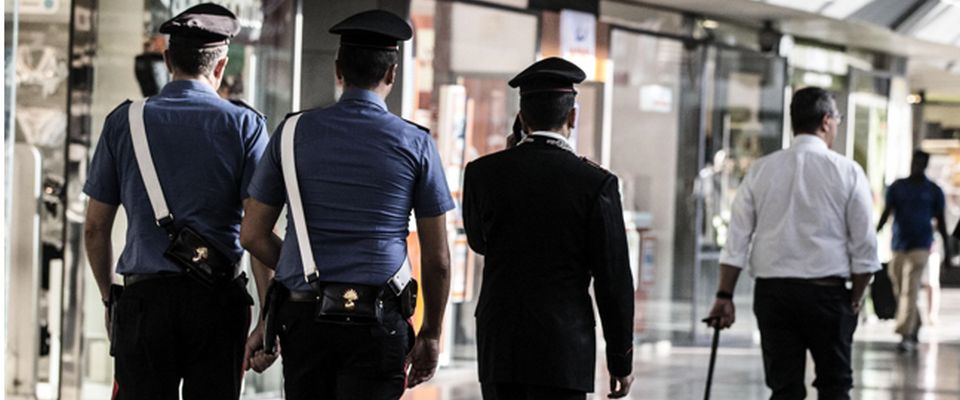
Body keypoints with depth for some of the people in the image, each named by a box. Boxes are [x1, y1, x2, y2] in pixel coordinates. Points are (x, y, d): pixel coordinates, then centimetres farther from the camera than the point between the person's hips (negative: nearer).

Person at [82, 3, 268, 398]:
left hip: (145, 296, 1)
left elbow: (95, 228, 8)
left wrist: (109, 298, 20)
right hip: (218, 299, -1)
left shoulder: (123, 122, 6)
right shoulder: (244, 125, 1)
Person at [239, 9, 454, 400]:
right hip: (378, 323, -2)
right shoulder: (415, 144, 0)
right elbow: (437, 259, 3)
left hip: (303, 317, 2)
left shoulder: (294, 132, 5)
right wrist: (431, 334, 15)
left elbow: (253, 235, 9)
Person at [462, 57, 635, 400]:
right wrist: (621, 361, 4)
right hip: (564, 346, -3)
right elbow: (613, 279, -5)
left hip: (498, 346, 3)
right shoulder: (596, 183, -7)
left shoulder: (483, 173, 0)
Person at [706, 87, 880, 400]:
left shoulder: (760, 171, 3)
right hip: (827, 292, -2)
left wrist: (725, 296, 7)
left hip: (771, 291, 2)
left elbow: (737, 240, 2)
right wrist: (856, 298, 8)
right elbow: (864, 245, -3)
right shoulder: (847, 172, -4)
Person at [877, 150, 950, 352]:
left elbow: (940, 221, 8)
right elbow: (886, 213, 3)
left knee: (910, 291, -15)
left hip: (920, 246, -3)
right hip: (898, 246, 3)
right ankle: (915, 328, 26)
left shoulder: (934, 191, 4)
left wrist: (947, 249, 7)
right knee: (900, 291, 7)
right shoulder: (897, 187, 8)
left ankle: (906, 335, -19)